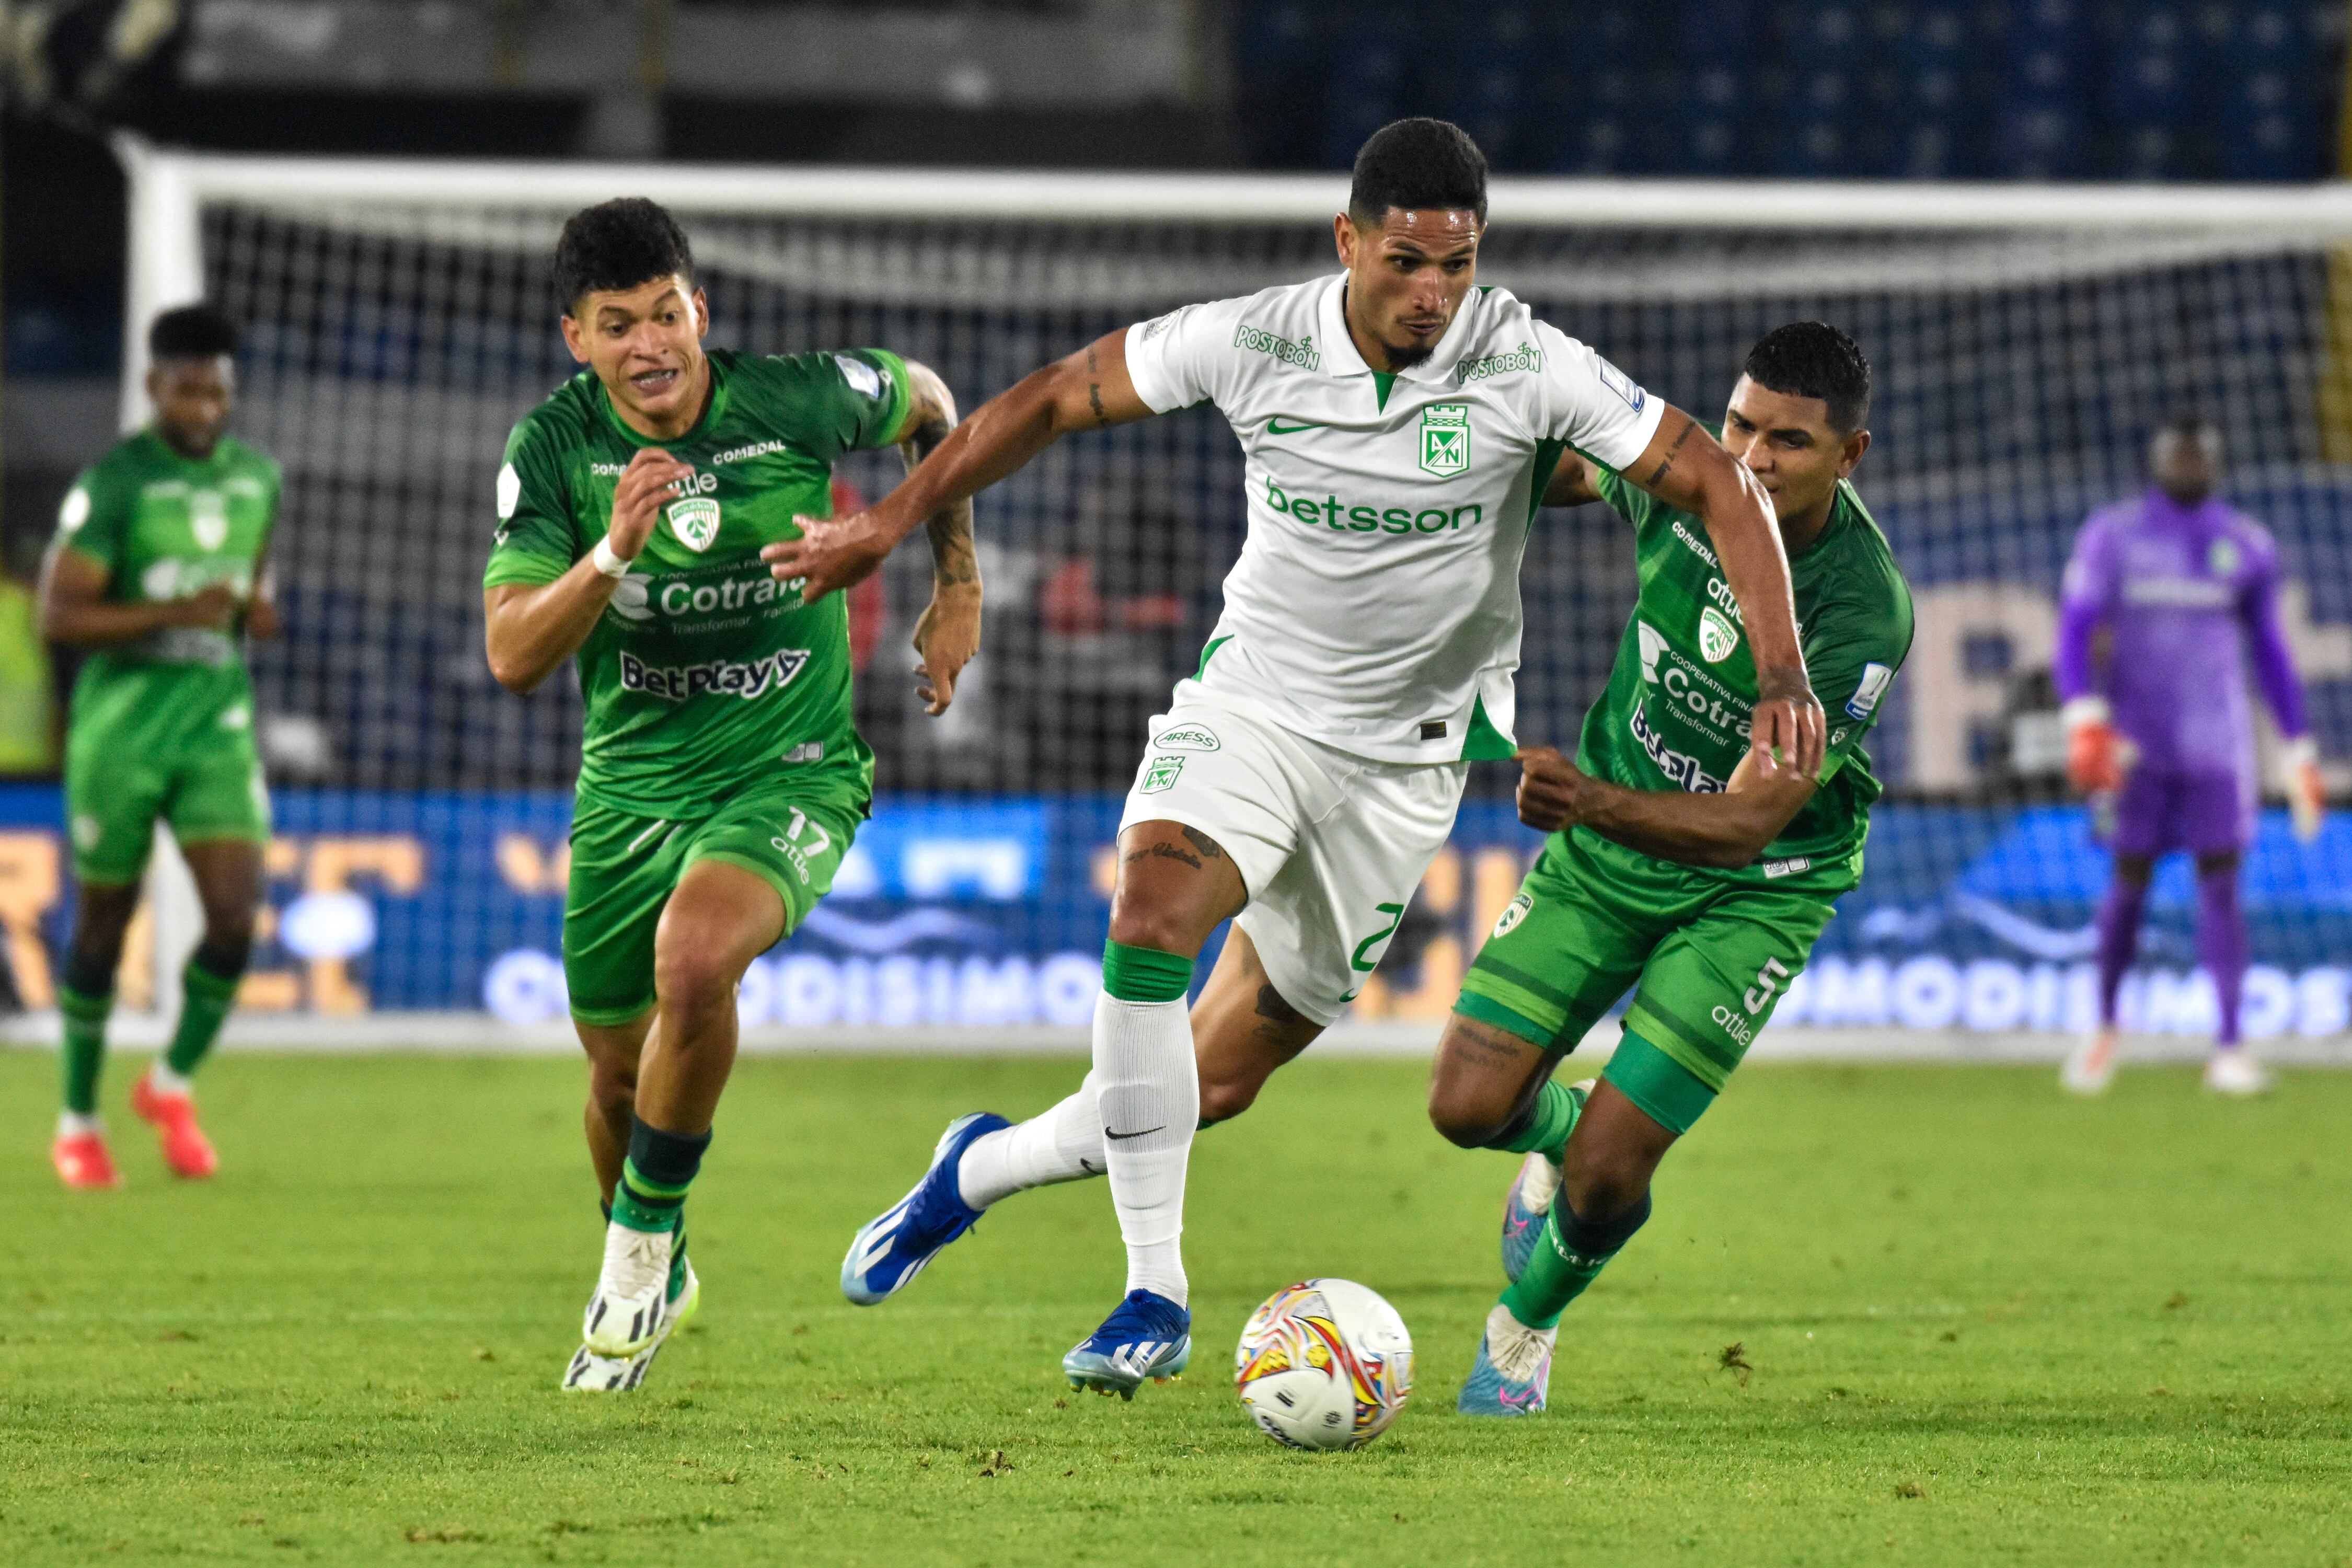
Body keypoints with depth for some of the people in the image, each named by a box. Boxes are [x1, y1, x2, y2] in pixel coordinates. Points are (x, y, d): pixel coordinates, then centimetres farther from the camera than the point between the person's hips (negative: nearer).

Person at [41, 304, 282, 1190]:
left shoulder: (257, 478, 8)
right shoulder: (113, 484, -10)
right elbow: (57, 616, -14)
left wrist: (260, 607, 3)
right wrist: (175, 614, -24)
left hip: (218, 726, 4)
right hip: (121, 726, -4)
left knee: (236, 916, -11)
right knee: (103, 925, 5)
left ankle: (172, 1084, 13)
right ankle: (78, 1123, 21)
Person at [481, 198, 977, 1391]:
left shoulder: (794, 400, -15)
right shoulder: (555, 445, -12)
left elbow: (927, 407, 8)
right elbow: (512, 658, -18)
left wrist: (958, 590, 9)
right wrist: (612, 553, -34)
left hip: (793, 774, -3)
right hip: (630, 785, 3)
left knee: (694, 960, -31)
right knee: (619, 1073, 12)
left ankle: (645, 1235, -8)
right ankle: (651, 1277, 43)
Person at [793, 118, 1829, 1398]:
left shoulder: (1529, 366, -17)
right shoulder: (1253, 344, -14)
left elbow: (1715, 485, -12)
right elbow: (1059, 398, 0)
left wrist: (1782, 677, -23)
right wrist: (892, 524, 0)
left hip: (1404, 758, 0)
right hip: (1249, 703, 0)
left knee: (1219, 1079, 3)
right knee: (1150, 918, -31)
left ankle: (981, 1170, 31)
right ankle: (1155, 1294, -26)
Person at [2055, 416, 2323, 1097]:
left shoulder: (2247, 547, 7)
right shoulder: (2111, 536, 1)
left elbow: (2271, 652, 14)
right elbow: (2075, 633, -5)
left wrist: (2301, 753, 12)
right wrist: (2085, 722, -20)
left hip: (2216, 743, 1)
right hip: (2137, 736, -1)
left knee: (2220, 882, -7)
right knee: (2130, 883, 4)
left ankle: (2228, 1047, -8)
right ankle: (2104, 1025, 25)